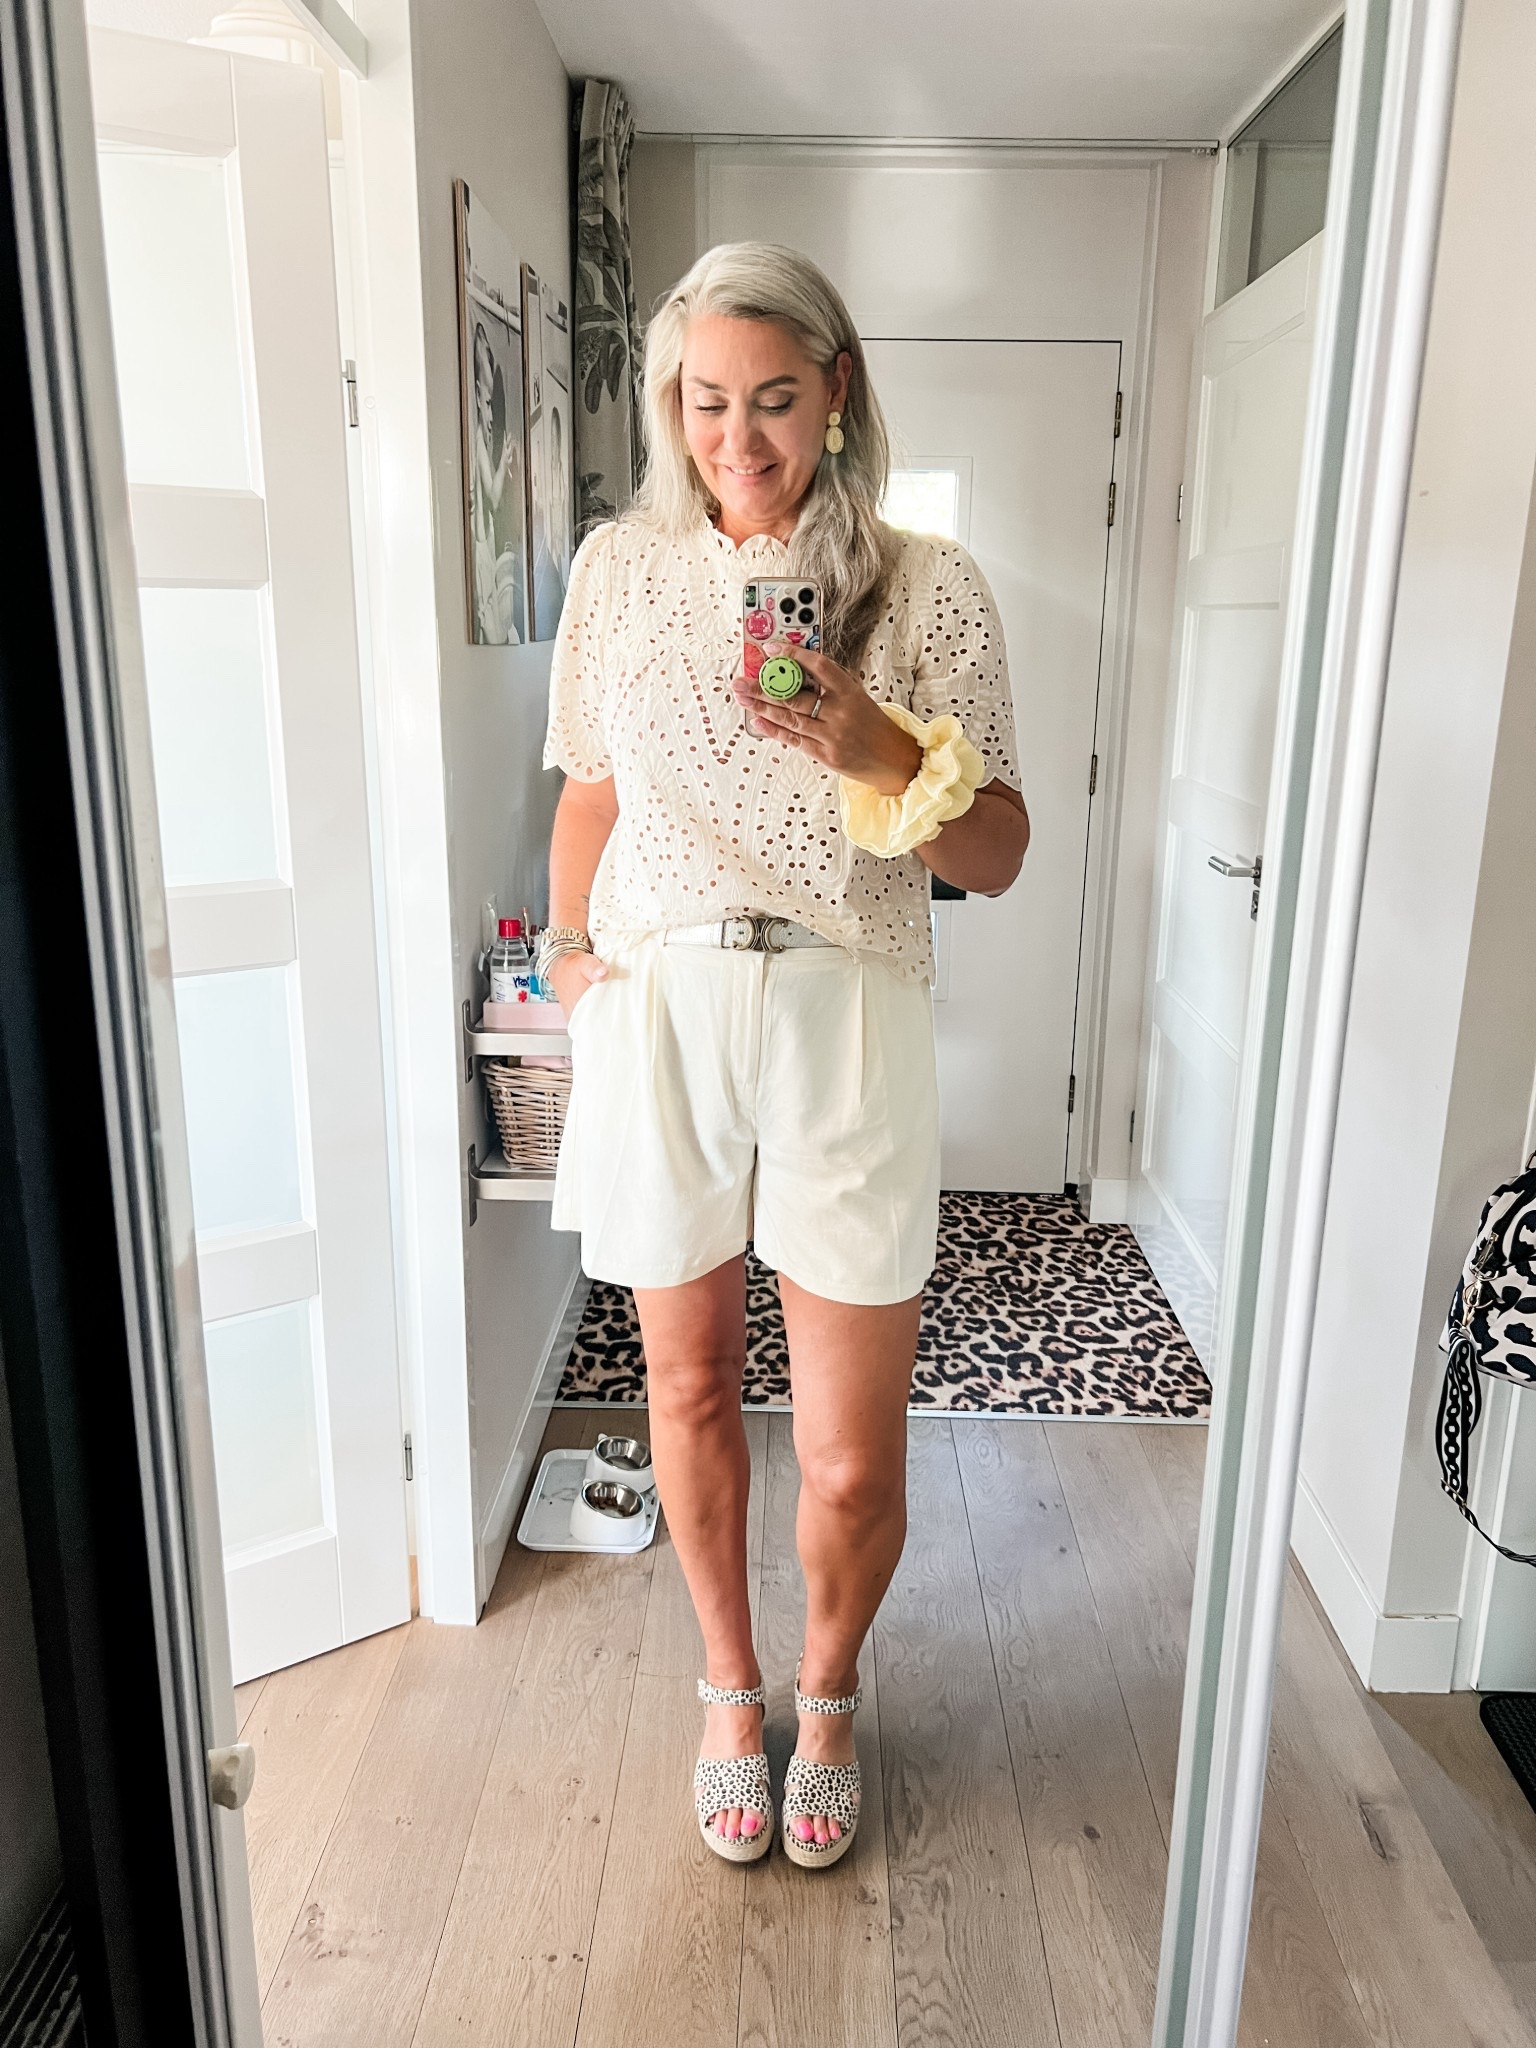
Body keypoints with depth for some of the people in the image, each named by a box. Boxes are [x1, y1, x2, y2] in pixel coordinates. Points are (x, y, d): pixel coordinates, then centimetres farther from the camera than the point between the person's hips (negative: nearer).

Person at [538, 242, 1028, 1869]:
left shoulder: (929, 587, 0)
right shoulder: (621, 571, 7)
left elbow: (996, 856, -2)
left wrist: (880, 754, -19)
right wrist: (572, 957, 8)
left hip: (844, 1020, -2)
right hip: (655, 1013, 2)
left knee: (853, 1461, 3)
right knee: (691, 1383, 15)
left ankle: (827, 1691, 36)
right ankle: (729, 1686, 42)